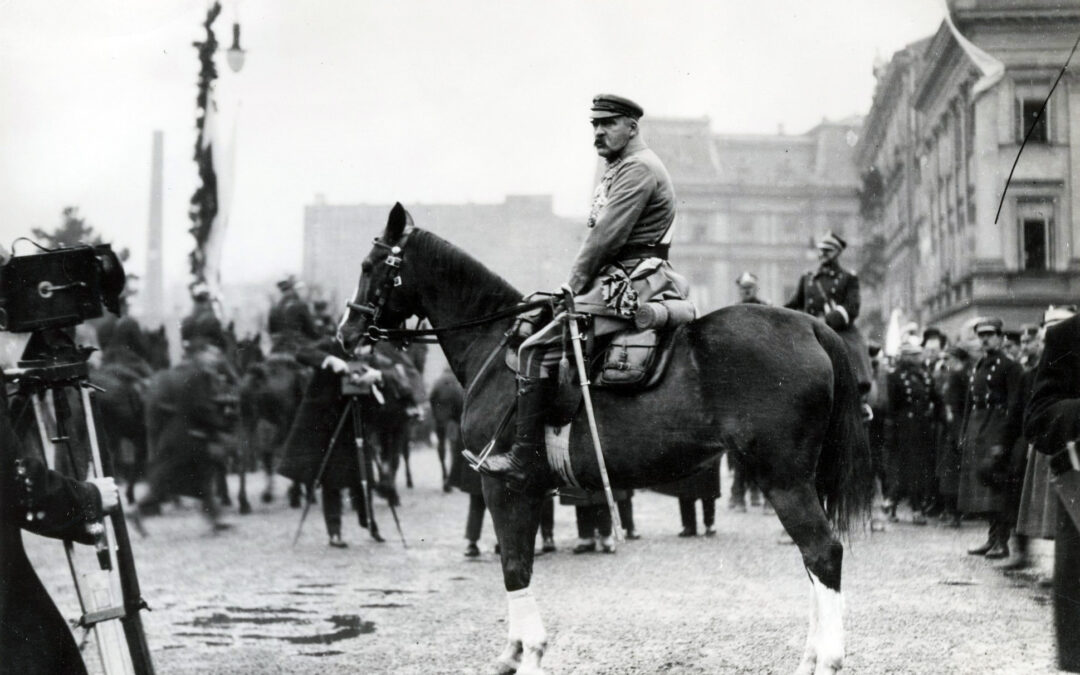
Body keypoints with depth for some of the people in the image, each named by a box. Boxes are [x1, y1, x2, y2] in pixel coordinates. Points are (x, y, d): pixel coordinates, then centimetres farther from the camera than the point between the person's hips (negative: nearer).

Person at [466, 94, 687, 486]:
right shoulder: (620, 169, 24)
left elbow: (607, 236, -18)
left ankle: (525, 456, -18)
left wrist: (574, 284, -11)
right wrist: (578, 283, 14)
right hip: (620, 281, 12)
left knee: (537, 349, -18)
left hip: (627, 286, -12)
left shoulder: (638, 168, -11)